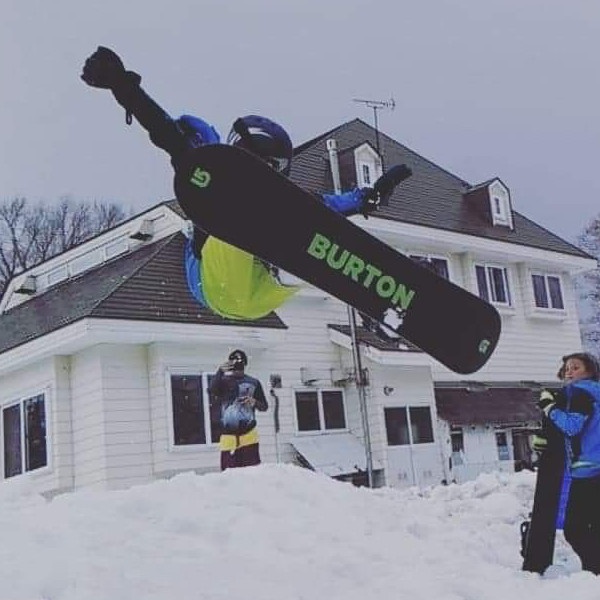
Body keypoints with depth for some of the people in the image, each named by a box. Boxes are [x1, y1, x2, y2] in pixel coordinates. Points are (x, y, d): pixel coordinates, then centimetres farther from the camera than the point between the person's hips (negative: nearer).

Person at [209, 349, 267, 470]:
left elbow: (264, 406, 16)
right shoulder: (223, 381, 9)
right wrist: (220, 372, -27)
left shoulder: (253, 382, 12)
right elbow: (213, 391, -13)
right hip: (228, 436, 0)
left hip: (248, 434, 0)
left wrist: (254, 402, -7)